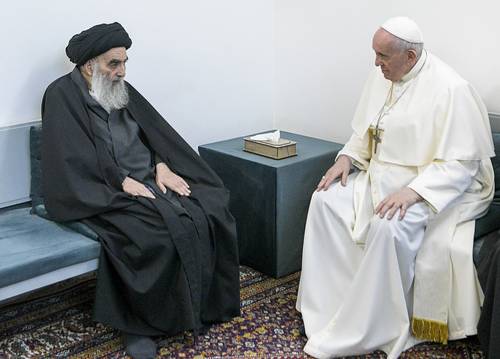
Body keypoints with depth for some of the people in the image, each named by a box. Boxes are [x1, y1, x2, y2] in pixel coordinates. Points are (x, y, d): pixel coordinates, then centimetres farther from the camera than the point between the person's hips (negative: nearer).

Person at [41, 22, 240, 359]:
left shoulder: (122, 90, 14)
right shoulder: (63, 96, -7)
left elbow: (156, 132, 12)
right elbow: (73, 157, -16)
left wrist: (162, 167, -7)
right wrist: (124, 182, -21)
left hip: (149, 179, 7)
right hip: (106, 194, -7)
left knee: (210, 215, -15)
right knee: (159, 232, -32)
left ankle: (201, 304, 0)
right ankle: (138, 322, -13)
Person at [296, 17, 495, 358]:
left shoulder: (450, 89, -19)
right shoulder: (382, 76, 3)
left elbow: (461, 163, -21)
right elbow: (366, 131, 15)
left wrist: (411, 192, -32)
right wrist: (347, 157, -4)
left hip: (434, 187, -7)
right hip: (381, 176, 8)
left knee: (387, 227, -34)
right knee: (325, 200, -12)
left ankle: (374, 328, -18)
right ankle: (327, 304, -6)